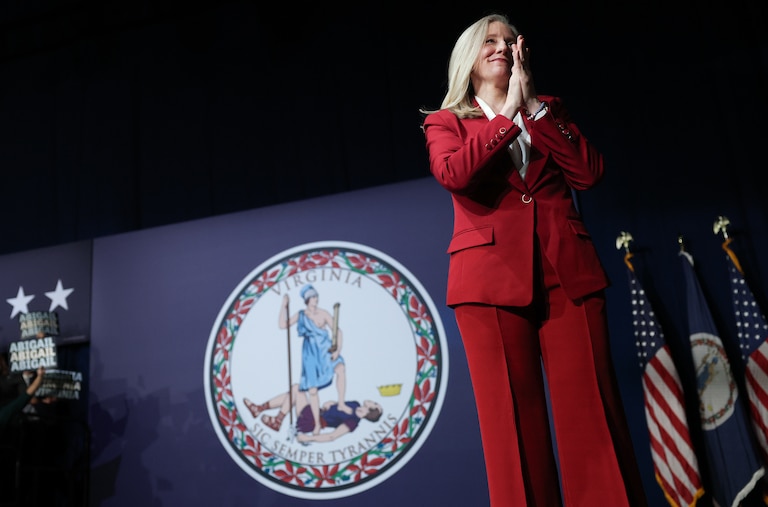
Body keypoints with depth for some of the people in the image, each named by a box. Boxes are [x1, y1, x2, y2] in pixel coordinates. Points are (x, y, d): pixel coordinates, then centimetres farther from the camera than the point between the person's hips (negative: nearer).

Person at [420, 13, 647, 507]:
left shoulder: (549, 109, 21)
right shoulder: (445, 121, 13)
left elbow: (589, 172, 3)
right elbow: (453, 174, -11)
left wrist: (534, 107, -1)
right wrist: (508, 114, -4)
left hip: (569, 272, 2)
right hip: (492, 276, -2)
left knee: (593, 416, -2)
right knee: (513, 422, -2)